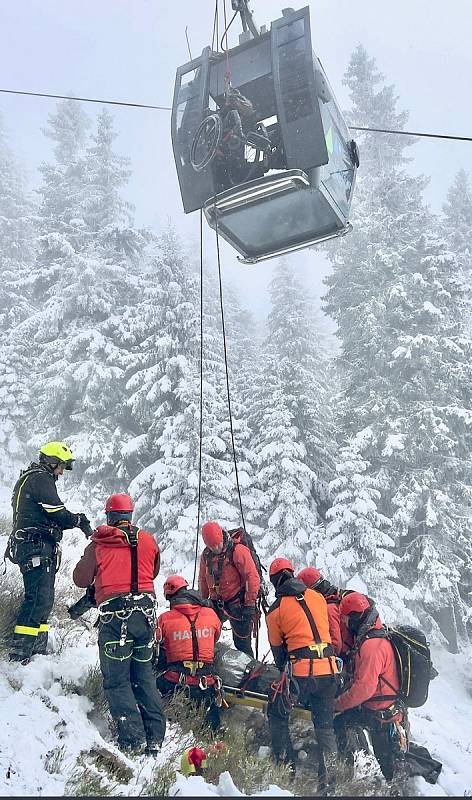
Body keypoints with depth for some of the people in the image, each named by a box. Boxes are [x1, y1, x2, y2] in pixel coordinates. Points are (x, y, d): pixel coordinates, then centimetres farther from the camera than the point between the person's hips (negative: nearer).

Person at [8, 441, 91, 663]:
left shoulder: (29, 478, 24)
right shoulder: (40, 479, -10)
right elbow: (58, 514, -16)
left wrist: (74, 520, 9)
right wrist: (80, 521, 1)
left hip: (31, 546, 11)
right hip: (36, 546, -11)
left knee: (44, 599, 12)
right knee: (38, 597, -14)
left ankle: (38, 649, 17)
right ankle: (20, 652, -14)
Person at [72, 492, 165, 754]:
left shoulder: (98, 544, -1)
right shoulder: (148, 540, 7)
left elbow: (81, 580, 9)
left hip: (115, 616, -3)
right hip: (146, 613, 4)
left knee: (117, 680, 8)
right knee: (144, 675, 16)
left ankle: (133, 738, 2)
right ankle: (155, 737, 13)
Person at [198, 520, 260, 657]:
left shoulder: (237, 551, -14)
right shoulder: (206, 555, 6)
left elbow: (252, 577, -15)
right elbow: (203, 580, 19)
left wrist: (250, 604, -15)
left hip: (237, 603, -6)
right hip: (216, 603, 6)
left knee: (241, 642, -2)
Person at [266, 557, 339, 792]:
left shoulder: (275, 609, -2)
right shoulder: (317, 597, 7)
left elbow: (277, 647, 9)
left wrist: (282, 668, 27)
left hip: (301, 671, -4)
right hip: (329, 669, 4)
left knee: (277, 715, 21)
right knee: (325, 726, 18)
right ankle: (328, 781, 16)